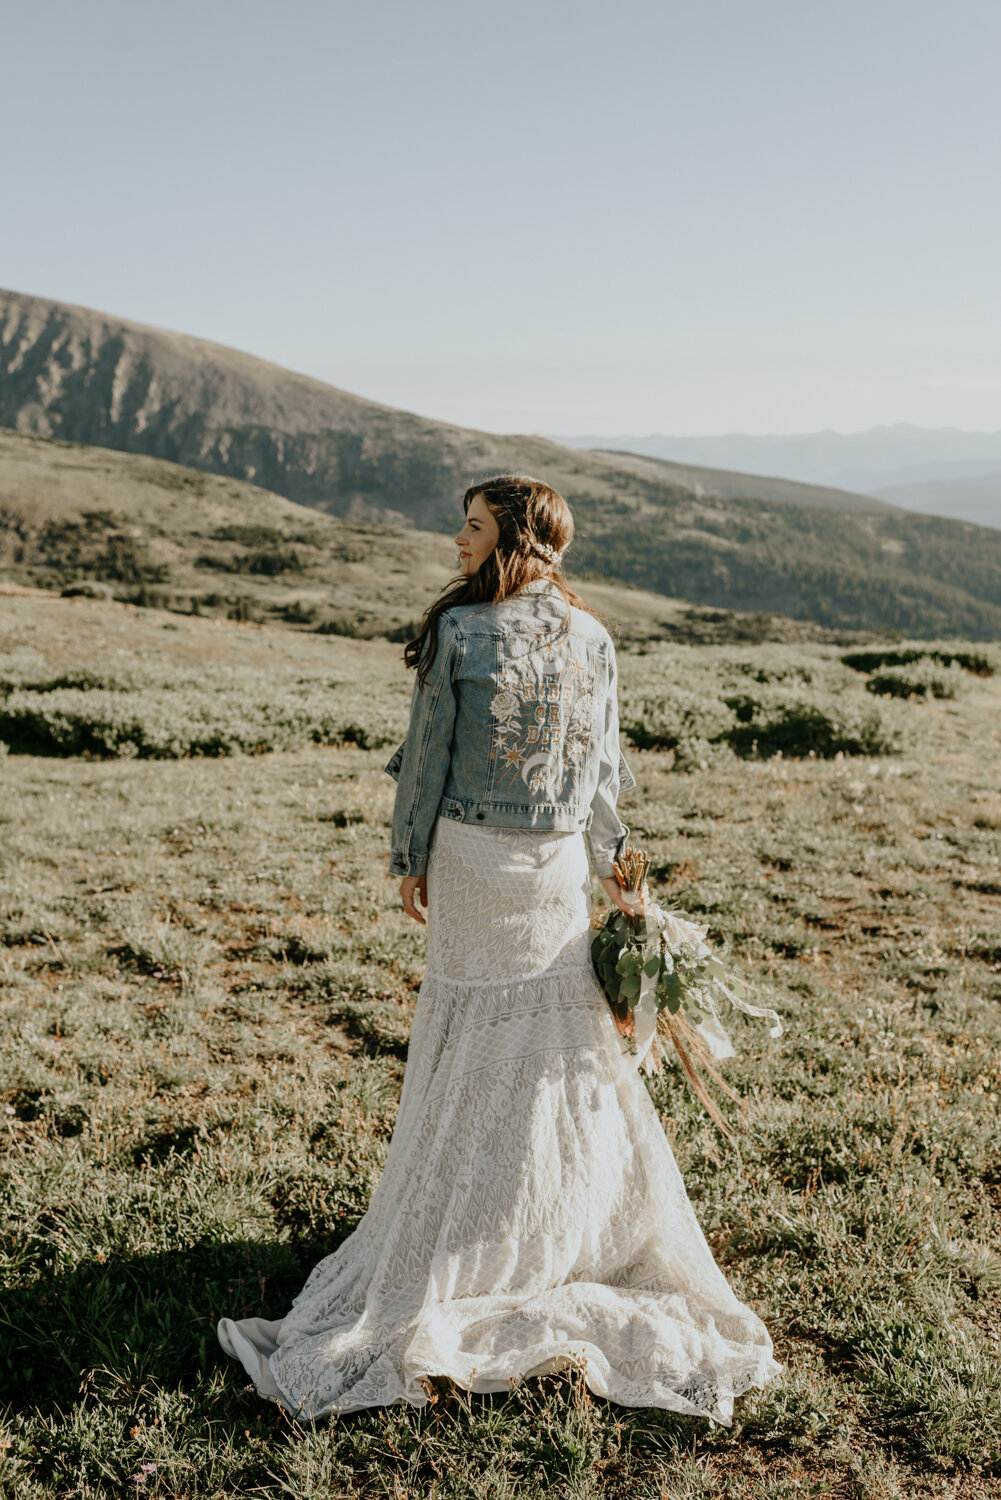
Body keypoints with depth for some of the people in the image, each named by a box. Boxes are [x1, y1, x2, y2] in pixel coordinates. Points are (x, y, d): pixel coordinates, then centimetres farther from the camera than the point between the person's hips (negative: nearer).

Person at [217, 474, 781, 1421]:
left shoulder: (458, 631, -14)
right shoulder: (591, 638, -3)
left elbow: (428, 755, -10)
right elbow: (604, 765, 3)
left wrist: (408, 858, 2)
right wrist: (612, 859, 15)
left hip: (470, 855, -2)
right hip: (560, 863, 3)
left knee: (474, 1041, 11)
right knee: (568, 1046, 15)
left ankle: (465, 1238, 25)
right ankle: (569, 1215, 28)